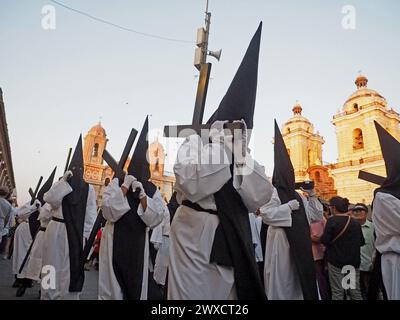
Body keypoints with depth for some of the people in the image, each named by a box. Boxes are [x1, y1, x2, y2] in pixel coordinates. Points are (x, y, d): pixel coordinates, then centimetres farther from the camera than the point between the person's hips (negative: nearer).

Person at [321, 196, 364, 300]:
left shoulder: (332, 221, -15)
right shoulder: (355, 222, 2)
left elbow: (325, 241, -18)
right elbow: (362, 242, 11)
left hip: (336, 260, -5)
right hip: (354, 261, 5)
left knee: (337, 291, 3)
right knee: (355, 290, 14)